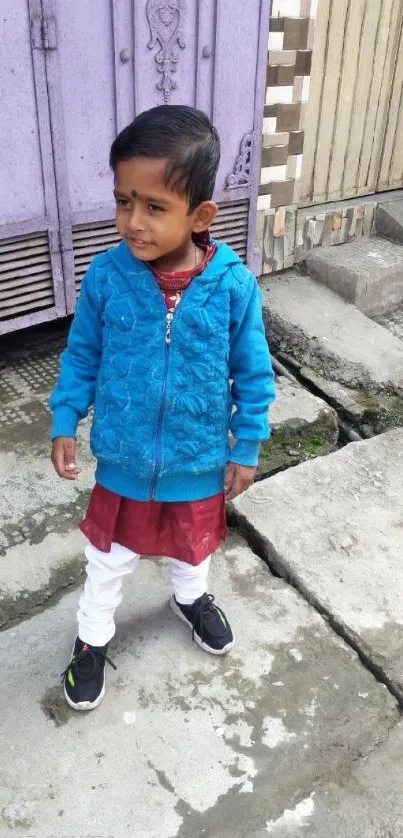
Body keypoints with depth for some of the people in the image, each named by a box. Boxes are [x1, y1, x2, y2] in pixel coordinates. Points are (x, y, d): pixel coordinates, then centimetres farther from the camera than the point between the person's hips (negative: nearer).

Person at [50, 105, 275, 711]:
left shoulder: (233, 285, -20)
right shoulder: (106, 276, -18)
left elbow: (253, 374, -8)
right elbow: (81, 356, -2)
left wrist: (247, 447, -3)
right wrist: (64, 422, -1)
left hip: (199, 463, 0)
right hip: (122, 462, 0)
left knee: (192, 549, 28)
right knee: (109, 562, 21)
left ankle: (191, 598, 62)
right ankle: (93, 639, 48)